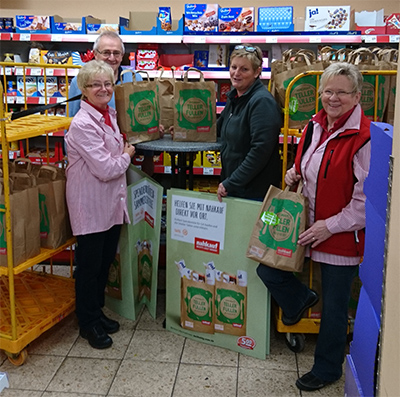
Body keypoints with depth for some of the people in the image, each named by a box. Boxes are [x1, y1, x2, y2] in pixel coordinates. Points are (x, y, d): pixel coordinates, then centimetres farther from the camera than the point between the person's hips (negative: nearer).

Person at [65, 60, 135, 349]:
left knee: (106, 262, 19)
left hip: (112, 203, 8)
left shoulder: (110, 115, 6)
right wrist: (127, 155, -8)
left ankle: (97, 312, 38)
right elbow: (105, 169, -24)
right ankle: (88, 324, 25)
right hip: (91, 205, -8)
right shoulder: (83, 124, -22)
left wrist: (126, 150, 7)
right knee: (89, 266, 8)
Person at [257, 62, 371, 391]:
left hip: (343, 235, -6)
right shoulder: (315, 126, 5)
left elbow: (366, 199, -19)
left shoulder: (364, 137, -19)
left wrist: (330, 226, -18)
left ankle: (327, 369, 33)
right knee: (267, 268, 5)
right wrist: (295, 174, 4)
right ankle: (300, 299, 37)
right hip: (307, 225, 7)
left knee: (334, 307, 9)